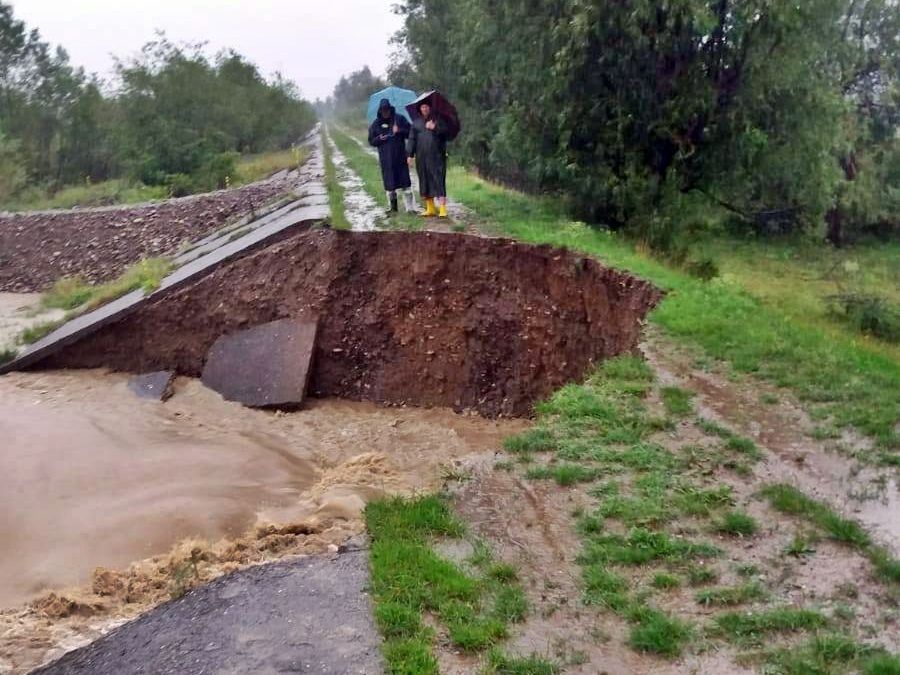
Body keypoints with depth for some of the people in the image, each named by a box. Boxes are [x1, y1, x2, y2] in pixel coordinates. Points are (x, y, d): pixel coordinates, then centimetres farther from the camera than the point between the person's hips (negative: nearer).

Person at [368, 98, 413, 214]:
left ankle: (410, 207, -3)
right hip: (386, 158, 2)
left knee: (405, 183, -6)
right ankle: (393, 207, 17)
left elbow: (410, 132, 1)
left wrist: (399, 131, -15)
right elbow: (371, 141, 11)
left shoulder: (399, 119, 3)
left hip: (400, 156, -2)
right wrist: (379, 139, -9)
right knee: (389, 184, 5)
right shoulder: (376, 124, 8)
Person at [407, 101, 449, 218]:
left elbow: (445, 130, -3)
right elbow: (412, 139, 11)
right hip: (421, 157, 4)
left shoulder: (438, 119, 7)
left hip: (437, 155, -4)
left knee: (439, 180, -10)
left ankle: (443, 209, -14)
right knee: (425, 181, 6)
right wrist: (411, 155, 4)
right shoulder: (416, 122, 14)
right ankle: (430, 208, 15)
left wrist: (435, 128, -18)